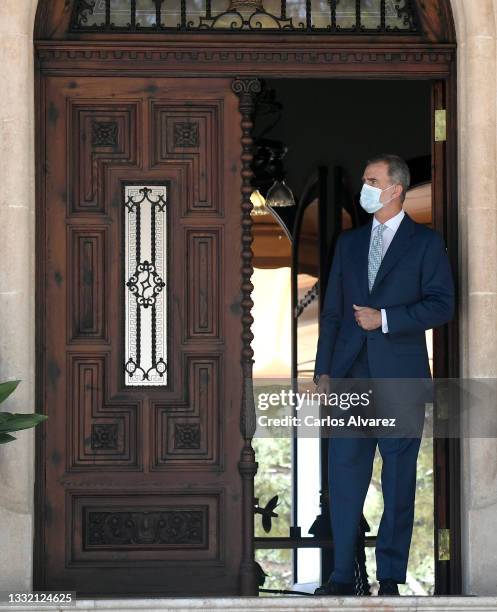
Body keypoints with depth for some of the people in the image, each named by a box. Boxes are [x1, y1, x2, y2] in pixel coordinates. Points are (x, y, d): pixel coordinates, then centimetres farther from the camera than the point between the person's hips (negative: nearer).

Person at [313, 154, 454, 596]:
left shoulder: (426, 243, 2)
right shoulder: (349, 242, 15)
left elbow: (441, 305, -6)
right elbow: (332, 310, 14)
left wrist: (385, 319, -14)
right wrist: (323, 371, 6)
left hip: (400, 377, -4)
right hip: (349, 377, 4)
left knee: (399, 479, 2)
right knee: (344, 476, 0)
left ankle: (390, 578, 8)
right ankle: (343, 575, 5)